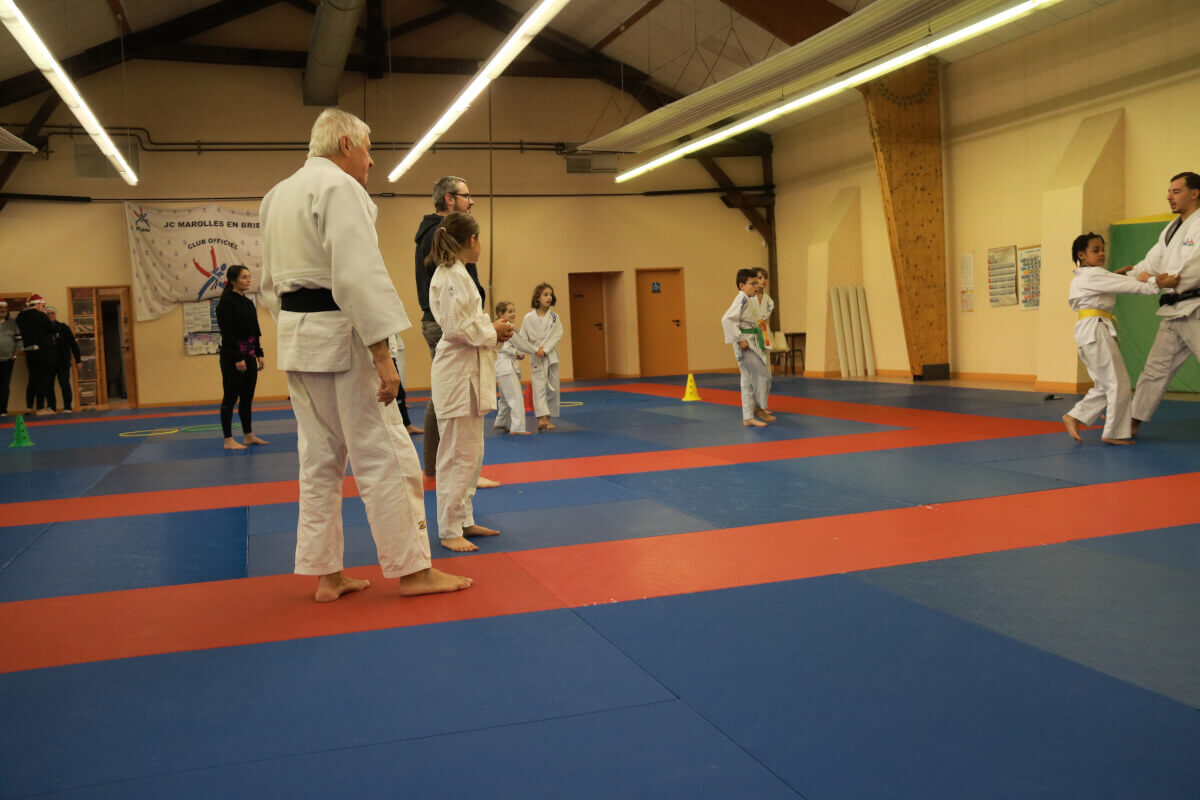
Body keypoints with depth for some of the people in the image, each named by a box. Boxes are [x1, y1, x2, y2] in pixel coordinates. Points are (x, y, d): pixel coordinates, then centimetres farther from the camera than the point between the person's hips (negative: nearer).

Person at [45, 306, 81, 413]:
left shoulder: (63, 328, 4)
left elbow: (73, 344, 5)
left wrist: (78, 360, 1)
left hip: (63, 363, -2)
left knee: (64, 384, -10)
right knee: (49, 386, 2)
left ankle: (67, 407, -3)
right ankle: (51, 407, 12)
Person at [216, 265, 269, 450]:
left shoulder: (249, 302, 13)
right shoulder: (226, 302, -11)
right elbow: (227, 333, -16)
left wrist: (259, 354, 12)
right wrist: (238, 359, -19)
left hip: (249, 355, 8)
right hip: (232, 356, -8)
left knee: (247, 397, 12)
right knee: (230, 397, -3)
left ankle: (248, 436, 20)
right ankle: (228, 440, 2)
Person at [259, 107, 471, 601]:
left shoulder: (278, 195, 18)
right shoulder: (339, 187, -11)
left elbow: (271, 284, 21)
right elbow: (358, 274, -21)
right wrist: (382, 355, -22)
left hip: (296, 337, 9)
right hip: (339, 337, -9)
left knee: (319, 458, 13)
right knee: (382, 454, -3)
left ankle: (325, 574, 19)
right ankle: (412, 569, 5)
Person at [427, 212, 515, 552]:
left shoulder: (456, 273, 16)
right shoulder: (452, 275, -16)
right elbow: (456, 327, -22)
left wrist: (491, 329, 9)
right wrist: (493, 331, -11)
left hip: (468, 373, 11)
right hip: (457, 374, -11)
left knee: (471, 454, 16)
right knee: (458, 455, -5)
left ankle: (464, 520, 25)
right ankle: (449, 530, 4)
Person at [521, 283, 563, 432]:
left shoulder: (554, 317, 2)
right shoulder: (529, 318, -2)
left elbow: (556, 336, -5)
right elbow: (523, 339, 0)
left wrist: (545, 350, -17)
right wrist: (535, 350, -13)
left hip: (551, 356, 2)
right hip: (536, 358, -2)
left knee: (552, 388, 4)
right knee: (539, 387, -10)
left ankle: (548, 419, 14)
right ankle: (542, 418, -17)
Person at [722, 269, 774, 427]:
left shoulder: (748, 299, 15)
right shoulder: (742, 299, -15)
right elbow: (727, 319, -25)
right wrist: (739, 340, -23)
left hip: (752, 343, 10)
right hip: (745, 343, -10)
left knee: (748, 380, 10)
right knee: (762, 374, -4)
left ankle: (748, 418, 13)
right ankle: (759, 408, 13)